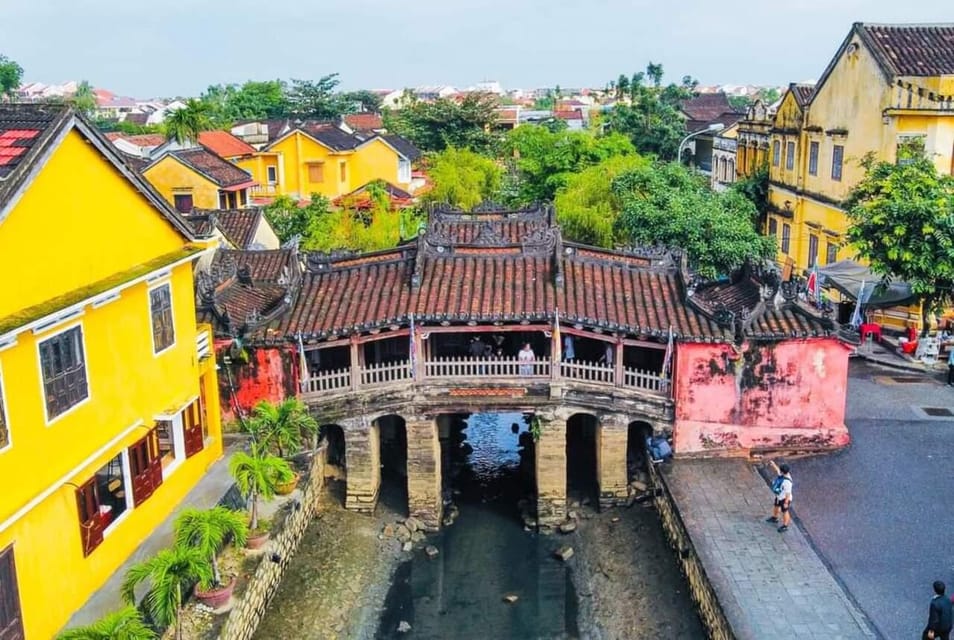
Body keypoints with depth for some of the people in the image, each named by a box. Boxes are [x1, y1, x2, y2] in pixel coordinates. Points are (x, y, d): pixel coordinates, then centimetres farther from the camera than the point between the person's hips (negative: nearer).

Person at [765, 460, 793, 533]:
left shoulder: (787, 482, -38)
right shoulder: (782, 474, -15)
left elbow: (788, 493, -29)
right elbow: (777, 470, 9)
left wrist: (786, 502, -21)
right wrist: (773, 464, -3)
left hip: (784, 499, -9)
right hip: (779, 496, 9)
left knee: (784, 512, 13)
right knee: (776, 506, 31)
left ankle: (785, 526, 34)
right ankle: (774, 518, 57)